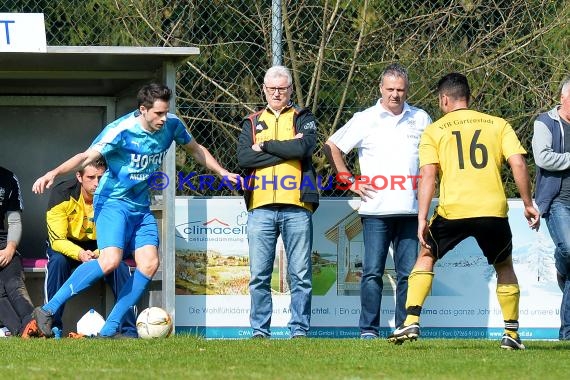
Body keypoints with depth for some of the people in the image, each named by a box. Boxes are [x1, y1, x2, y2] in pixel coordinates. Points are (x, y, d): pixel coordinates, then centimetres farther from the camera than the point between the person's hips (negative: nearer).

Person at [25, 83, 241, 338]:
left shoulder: (172, 126, -1)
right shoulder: (121, 130, -20)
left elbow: (196, 150, 19)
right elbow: (87, 157, -27)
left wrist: (223, 173, 19)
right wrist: (53, 173, -42)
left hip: (141, 207, 7)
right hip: (113, 202, -7)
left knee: (149, 264, -8)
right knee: (110, 261, -25)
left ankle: (110, 329, -1)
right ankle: (47, 311, -20)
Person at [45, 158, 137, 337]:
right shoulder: (62, 194, -24)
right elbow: (57, 240, -25)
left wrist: (98, 254, -39)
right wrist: (80, 254, -46)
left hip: (100, 246, 1)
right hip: (67, 245, -1)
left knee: (119, 265, -28)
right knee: (58, 260, -34)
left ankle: (130, 329, -23)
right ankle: (52, 326, -28)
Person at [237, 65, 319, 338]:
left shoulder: (303, 119, 12)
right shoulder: (252, 123, 18)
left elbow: (303, 147, -9)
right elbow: (243, 157, 0)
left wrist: (265, 146, -2)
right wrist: (285, 149, -4)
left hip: (296, 206, -2)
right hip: (260, 207, 2)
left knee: (301, 275, -2)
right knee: (259, 275, 0)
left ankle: (300, 330, 2)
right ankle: (259, 331, 6)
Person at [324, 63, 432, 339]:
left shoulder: (420, 119, 11)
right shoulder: (365, 120, 3)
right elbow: (331, 148, 10)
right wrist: (351, 182, 4)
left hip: (410, 210, 2)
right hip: (376, 210, -2)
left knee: (408, 273, 2)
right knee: (372, 272, -5)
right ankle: (368, 329, -2)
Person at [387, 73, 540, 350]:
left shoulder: (433, 132, 9)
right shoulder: (498, 125, 13)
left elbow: (427, 175, -1)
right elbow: (518, 163, 2)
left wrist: (422, 218, -4)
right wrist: (528, 204, 9)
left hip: (453, 210, -1)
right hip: (493, 210, 1)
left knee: (426, 257, 21)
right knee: (504, 267, 23)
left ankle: (411, 321, 7)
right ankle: (511, 333, 17)